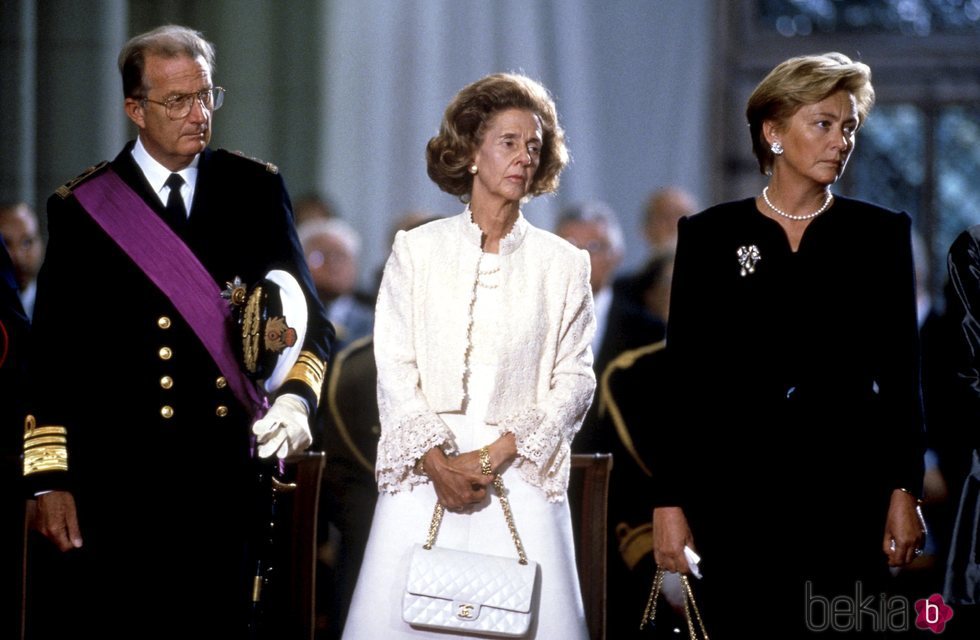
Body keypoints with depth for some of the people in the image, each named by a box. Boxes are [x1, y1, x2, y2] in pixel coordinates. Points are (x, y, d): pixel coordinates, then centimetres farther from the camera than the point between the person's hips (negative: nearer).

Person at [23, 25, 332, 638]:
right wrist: (49, 480, -4)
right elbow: (54, 352, 2)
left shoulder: (256, 190, 9)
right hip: (116, 483, -1)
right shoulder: (82, 208, 4)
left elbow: (309, 316, 6)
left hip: (230, 470, 2)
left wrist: (297, 397, -15)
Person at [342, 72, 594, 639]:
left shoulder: (562, 264, 9)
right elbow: (395, 369, 3)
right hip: (426, 479, 0)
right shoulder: (417, 252, 9)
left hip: (521, 479, 0)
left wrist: (494, 455, -9)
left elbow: (575, 379, 3)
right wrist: (439, 464, -10)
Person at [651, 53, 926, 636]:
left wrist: (904, 491, -1)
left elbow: (901, 376, 7)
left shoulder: (882, 234, 7)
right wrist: (669, 500, -1)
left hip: (846, 489, 0)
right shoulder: (710, 236, 6)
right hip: (737, 493, 0)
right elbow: (683, 380, 5)